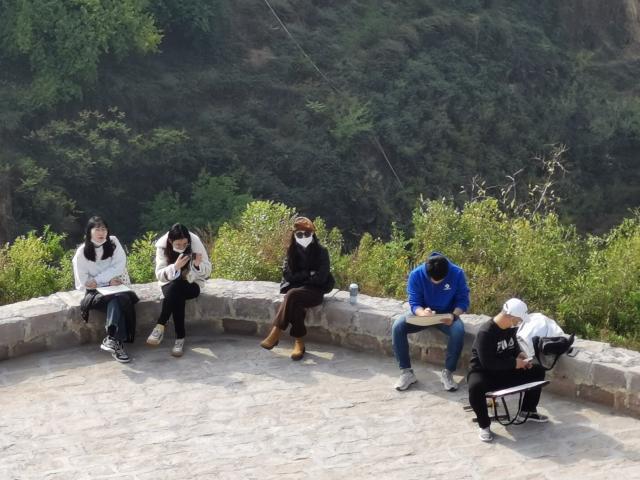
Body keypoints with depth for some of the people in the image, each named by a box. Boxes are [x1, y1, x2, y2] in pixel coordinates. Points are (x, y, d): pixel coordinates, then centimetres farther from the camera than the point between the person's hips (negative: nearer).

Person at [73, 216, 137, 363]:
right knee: (116, 299, -34)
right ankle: (117, 343, -42)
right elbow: (84, 281, -4)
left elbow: (120, 265, -8)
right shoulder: (82, 252, -3)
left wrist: (98, 280, -15)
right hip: (96, 292, -2)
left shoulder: (113, 242, 1)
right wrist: (107, 281, -12)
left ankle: (112, 339, -39)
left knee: (116, 300, -35)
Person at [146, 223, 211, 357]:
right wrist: (175, 266, -35)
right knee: (177, 297, -35)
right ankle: (180, 337, -30)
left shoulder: (196, 243, -16)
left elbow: (207, 272, -11)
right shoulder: (162, 246, -14)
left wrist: (198, 265, -33)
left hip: (192, 284, 0)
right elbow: (159, 274, -17)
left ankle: (160, 327, -27)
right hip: (171, 284, 1)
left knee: (176, 286, -34)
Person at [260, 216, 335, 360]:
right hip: (295, 289, 3)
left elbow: (321, 278, -11)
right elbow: (288, 274, -1)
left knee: (292, 295, -34)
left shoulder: (321, 251, -3)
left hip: (315, 291, -3)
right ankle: (299, 342, -33)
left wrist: (299, 276, -5)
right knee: (295, 303, -35)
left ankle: (275, 334, -30)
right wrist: (308, 274, -10)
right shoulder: (292, 251, 8)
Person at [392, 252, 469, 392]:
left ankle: (448, 373, -20)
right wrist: (422, 312, -39)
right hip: (424, 315, 1)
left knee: (458, 330, -35)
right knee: (398, 326, -27)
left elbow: (463, 300, -11)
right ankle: (406, 372, -18)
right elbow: (414, 303, -15)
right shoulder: (416, 274, -18)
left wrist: (454, 315, -32)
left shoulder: (457, 274, -19)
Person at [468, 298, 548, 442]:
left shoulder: (511, 327, -3)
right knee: (475, 387, -41)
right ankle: (484, 425, -19)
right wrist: (514, 363, -25)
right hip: (483, 372, -8)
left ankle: (527, 411, 16)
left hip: (505, 371, 8)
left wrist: (520, 354, -6)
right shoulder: (486, 332, -28)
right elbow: (487, 362, -30)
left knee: (538, 371, 0)